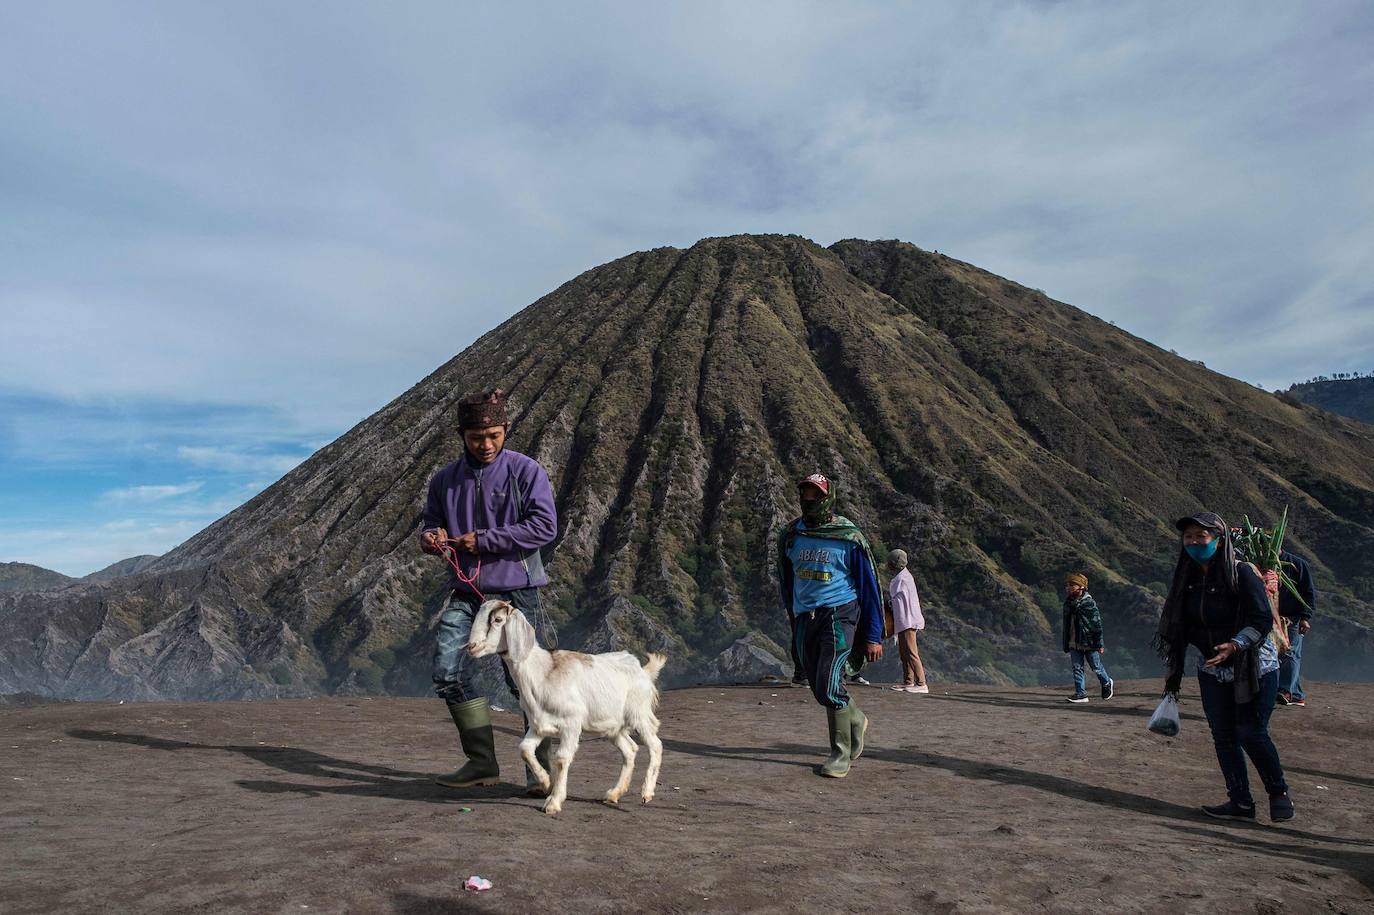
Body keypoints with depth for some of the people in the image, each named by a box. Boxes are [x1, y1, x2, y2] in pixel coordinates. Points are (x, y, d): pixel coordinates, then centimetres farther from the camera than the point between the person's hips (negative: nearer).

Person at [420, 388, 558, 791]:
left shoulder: (525, 471, -4)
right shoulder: (445, 480, 11)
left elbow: (544, 526, -13)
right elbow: (431, 525, 23)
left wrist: (484, 540, -14)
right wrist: (431, 538, -3)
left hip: (514, 591, -5)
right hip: (464, 592, 5)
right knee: (447, 674, -2)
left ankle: (541, 766, 13)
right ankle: (482, 762, 13)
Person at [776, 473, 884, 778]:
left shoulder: (850, 537, -6)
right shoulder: (791, 534, 7)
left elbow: (869, 586, -2)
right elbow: (785, 579, 22)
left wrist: (873, 636, -4)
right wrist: (793, 613, 24)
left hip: (838, 615, -5)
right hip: (805, 619, 5)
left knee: (828, 687, -15)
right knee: (822, 690, 10)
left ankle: (841, 753, 3)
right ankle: (856, 721, 39)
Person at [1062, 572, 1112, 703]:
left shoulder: (1089, 603, -11)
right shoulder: (1068, 604, 9)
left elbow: (1097, 624, -10)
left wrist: (1099, 644, -11)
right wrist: (1066, 644, 18)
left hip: (1089, 643, -5)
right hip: (1074, 643, 6)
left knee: (1096, 667, 9)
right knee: (1076, 668, 2)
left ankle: (1107, 683, 35)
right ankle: (1081, 693, 6)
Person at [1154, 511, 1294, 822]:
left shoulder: (1241, 572, -15)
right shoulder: (1188, 579, 3)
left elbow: (1263, 620, -19)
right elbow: (1179, 628, 8)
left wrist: (1234, 645, -35)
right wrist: (1174, 674, 8)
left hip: (1254, 667, -5)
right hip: (1213, 671, 5)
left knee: (1251, 733, -6)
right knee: (1223, 736, 3)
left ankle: (1279, 793, 18)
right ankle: (1241, 802, 13)